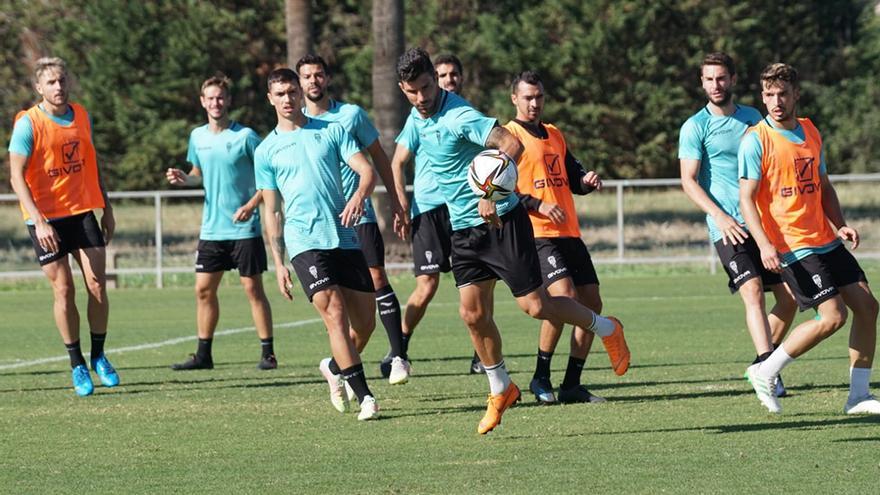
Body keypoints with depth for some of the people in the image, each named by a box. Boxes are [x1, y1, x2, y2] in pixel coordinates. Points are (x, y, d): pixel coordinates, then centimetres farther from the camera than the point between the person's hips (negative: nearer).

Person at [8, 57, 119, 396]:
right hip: (46, 219, -4)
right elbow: (16, 176, -14)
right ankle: (77, 364, 7)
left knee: (97, 284, -4)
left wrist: (106, 209, 18)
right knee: (64, 290, -3)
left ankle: (98, 356, 11)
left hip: (82, 212, 4)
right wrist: (38, 222, -23)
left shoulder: (81, 117, 7)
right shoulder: (28, 124, -11)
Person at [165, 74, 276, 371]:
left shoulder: (244, 136, -9)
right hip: (211, 229, 5)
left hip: (244, 228, -5)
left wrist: (251, 205, -18)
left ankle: (267, 354, 3)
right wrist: (183, 178, 0)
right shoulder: (197, 137, 8)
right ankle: (203, 354, 12)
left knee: (253, 288, -3)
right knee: (204, 289, 4)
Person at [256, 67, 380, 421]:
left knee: (365, 323, 4)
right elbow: (272, 211, 11)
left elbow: (366, 170, 2)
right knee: (335, 315, -17)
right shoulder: (267, 150, 10)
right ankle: (364, 396, -18)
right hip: (305, 242, -2)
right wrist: (278, 263, 5)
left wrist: (359, 196, -21)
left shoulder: (331, 131, 11)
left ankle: (335, 367, 33)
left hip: (346, 240, 2)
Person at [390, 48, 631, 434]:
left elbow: (512, 145, -31)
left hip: (501, 219, -7)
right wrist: (403, 209, 16)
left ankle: (606, 329, 16)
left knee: (535, 306, -8)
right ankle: (500, 391, 16)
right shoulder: (417, 119, 7)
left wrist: (491, 194, -34)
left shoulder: (459, 116, -20)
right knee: (472, 313, 0)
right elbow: (398, 162, 25)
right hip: (463, 228, 7)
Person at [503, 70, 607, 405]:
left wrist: (586, 180, 5)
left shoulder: (555, 135, 22)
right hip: (535, 234, -8)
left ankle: (572, 384, 10)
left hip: (569, 233, 8)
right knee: (565, 296, -22)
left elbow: (572, 177, 28)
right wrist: (537, 205, -21)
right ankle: (541, 378, -8)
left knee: (592, 303, 2)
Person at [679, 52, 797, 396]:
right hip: (728, 227, -5)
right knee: (753, 293, -21)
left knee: (789, 299, 2)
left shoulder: (752, 119, 14)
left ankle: (764, 363, 19)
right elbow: (689, 181, -6)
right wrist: (720, 216, -17)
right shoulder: (695, 127, -1)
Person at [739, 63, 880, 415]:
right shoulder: (756, 140, -9)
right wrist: (764, 244, -24)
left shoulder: (810, 132, 11)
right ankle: (765, 372, -2)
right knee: (833, 316, -16)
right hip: (792, 248, -7)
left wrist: (840, 225, 4)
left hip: (826, 241, 7)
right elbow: (747, 198, -12)